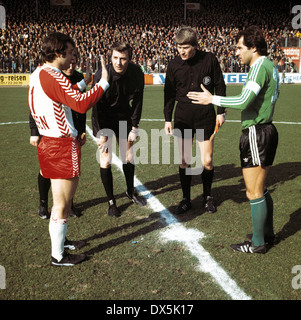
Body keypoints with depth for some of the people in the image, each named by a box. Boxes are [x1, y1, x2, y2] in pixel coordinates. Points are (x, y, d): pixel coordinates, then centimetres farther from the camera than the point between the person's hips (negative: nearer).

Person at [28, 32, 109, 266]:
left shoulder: (38, 74, 12)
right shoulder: (52, 77, -19)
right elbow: (81, 104, -27)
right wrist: (103, 82, -19)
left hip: (50, 143, 10)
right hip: (62, 147, -10)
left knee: (60, 200, 23)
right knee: (62, 204, 2)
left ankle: (59, 239, 40)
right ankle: (58, 256, 16)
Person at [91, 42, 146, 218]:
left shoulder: (137, 73, -16)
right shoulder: (101, 76, -27)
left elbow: (137, 100, -4)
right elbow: (96, 106, -21)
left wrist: (134, 127, -3)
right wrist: (101, 134, -20)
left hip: (124, 117, 4)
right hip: (103, 120, -3)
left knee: (129, 156, 12)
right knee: (105, 161, -7)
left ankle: (131, 191, 35)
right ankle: (111, 201, 8)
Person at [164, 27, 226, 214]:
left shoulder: (209, 59, -4)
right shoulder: (173, 65, 1)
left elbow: (220, 86, 4)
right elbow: (169, 93, 8)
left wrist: (221, 112, 3)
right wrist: (168, 119, 6)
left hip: (206, 116, -1)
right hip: (183, 117, 2)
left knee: (207, 161, 1)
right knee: (184, 161, 4)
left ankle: (208, 196, 24)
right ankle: (186, 200, 19)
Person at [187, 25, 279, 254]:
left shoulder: (260, 66, -17)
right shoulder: (270, 65, 14)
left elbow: (243, 101, -26)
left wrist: (212, 99, -17)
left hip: (256, 134, -10)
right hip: (267, 130, 10)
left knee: (254, 193, 0)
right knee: (261, 189, 19)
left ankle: (258, 243, 12)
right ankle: (267, 233, 32)